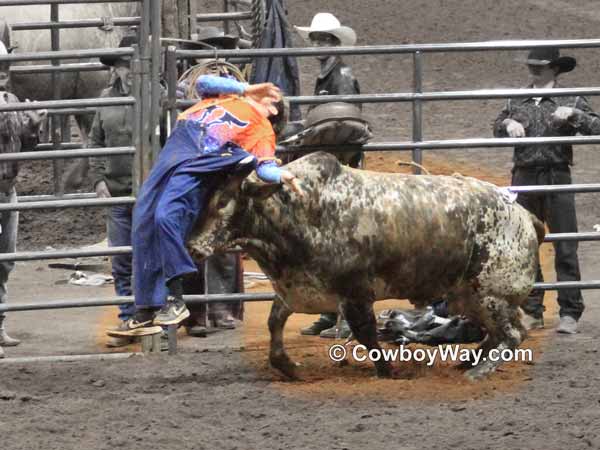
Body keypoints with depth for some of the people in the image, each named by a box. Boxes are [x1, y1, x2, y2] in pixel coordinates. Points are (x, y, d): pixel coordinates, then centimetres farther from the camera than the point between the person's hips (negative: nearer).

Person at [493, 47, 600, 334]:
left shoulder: (571, 101, 2)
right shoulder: (517, 102, 12)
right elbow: (497, 130, 19)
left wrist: (573, 115, -18)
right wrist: (508, 124, -2)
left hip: (557, 179, -4)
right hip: (524, 179, 4)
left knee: (565, 249, -3)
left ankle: (570, 313, 0)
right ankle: (532, 312, 15)